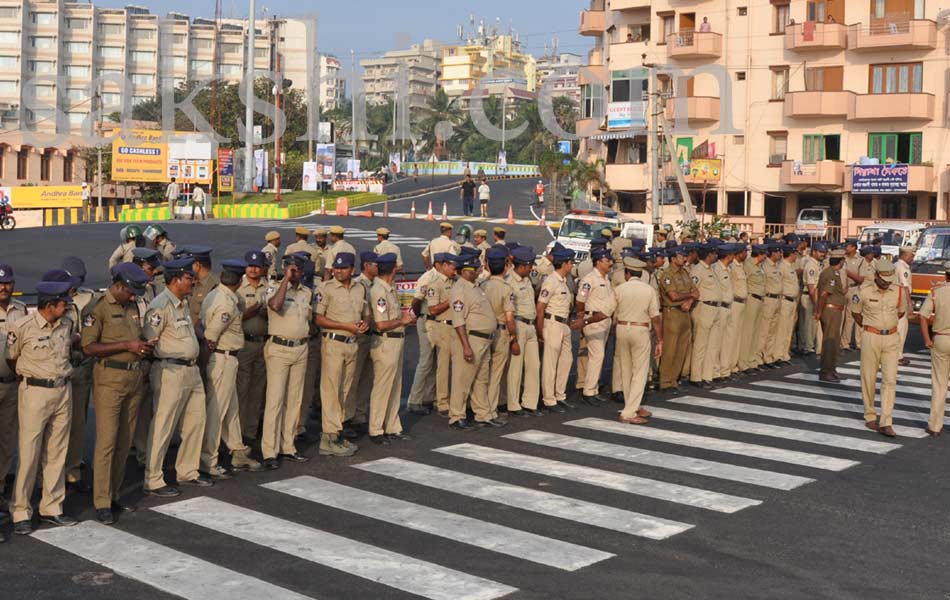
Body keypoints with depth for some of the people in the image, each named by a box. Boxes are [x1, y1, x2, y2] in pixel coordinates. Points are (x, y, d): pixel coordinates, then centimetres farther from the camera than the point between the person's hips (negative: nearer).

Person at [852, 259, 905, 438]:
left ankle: (885, 423, -6)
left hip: (891, 338, 2)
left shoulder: (899, 292, -1)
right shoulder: (865, 292, -8)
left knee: (890, 380, -5)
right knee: (869, 378, 6)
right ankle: (870, 416, 22)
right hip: (870, 337, -1)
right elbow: (855, 311, 9)